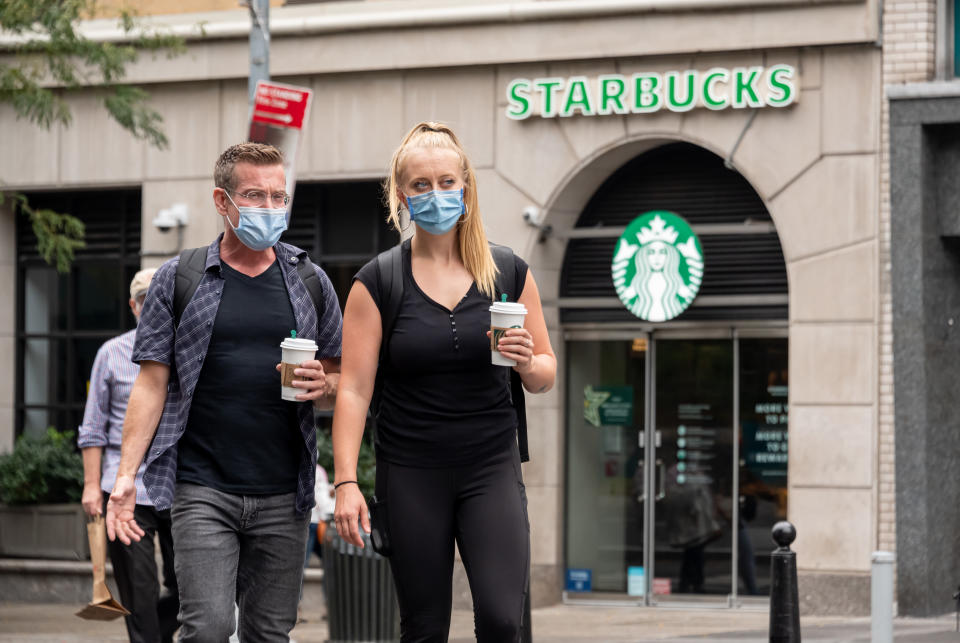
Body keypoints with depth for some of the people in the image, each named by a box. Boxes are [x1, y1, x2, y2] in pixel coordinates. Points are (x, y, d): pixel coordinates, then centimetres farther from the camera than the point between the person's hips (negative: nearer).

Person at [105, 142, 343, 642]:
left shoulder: (310, 282, 11)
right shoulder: (179, 279, 4)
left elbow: (341, 383, 16)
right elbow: (151, 384, 2)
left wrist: (322, 385, -8)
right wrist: (126, 474, -8)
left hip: (283, 496, 3)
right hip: (202, 489, -3)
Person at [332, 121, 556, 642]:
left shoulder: (509, 272, 5)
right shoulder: (378, 282, -1)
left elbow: (545, 377, 10)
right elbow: (354, 388, -5)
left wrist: (527, 363, -13)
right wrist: (345, 482, -13)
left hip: (491, 467, 1)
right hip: (411, 475, -1)